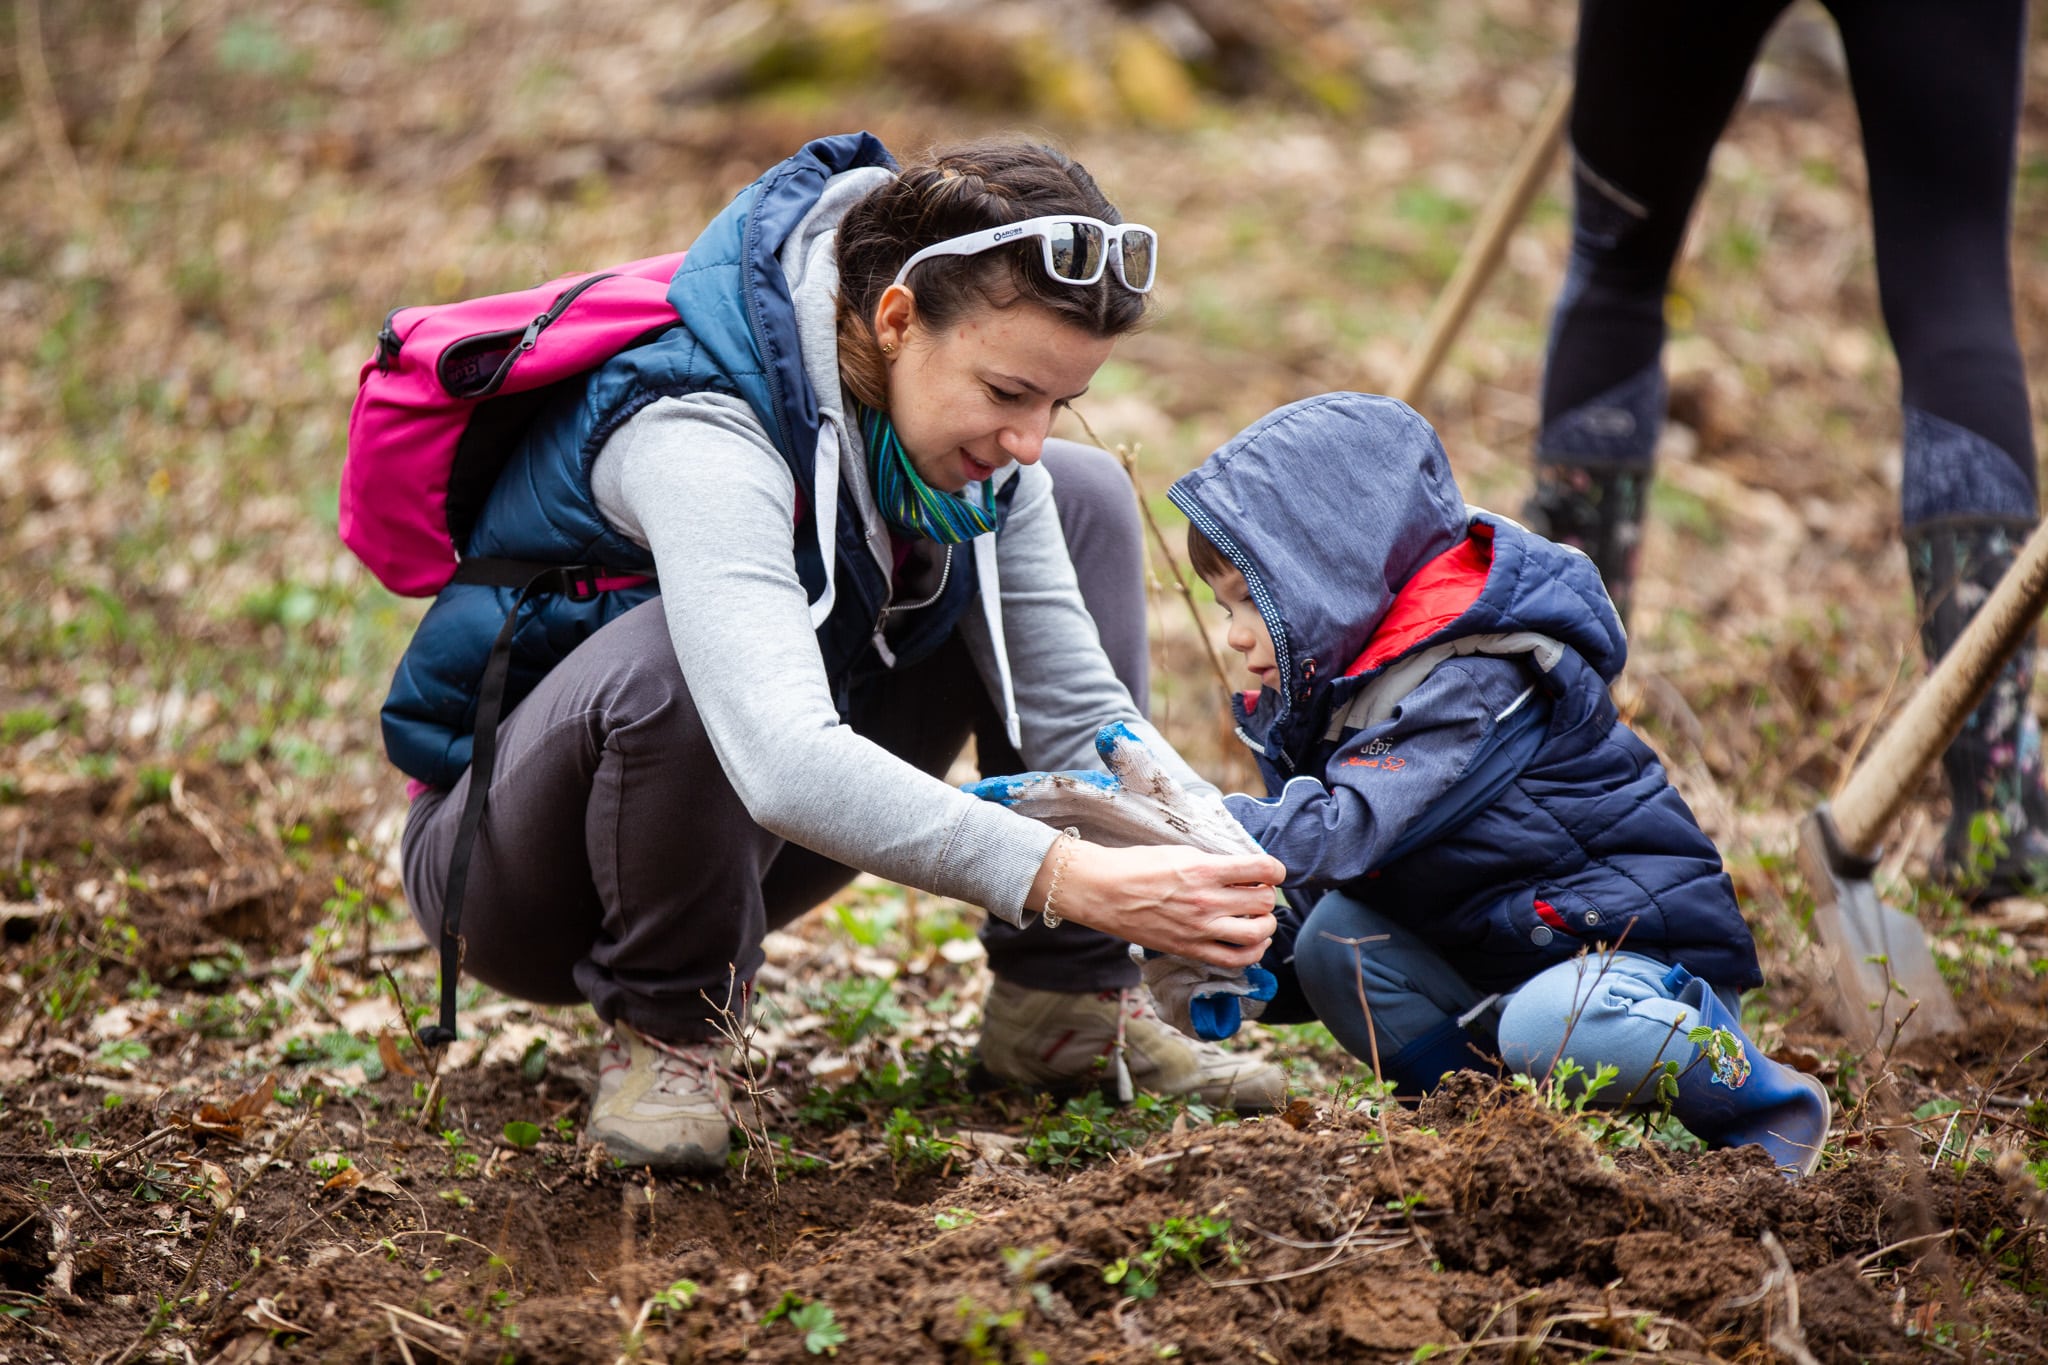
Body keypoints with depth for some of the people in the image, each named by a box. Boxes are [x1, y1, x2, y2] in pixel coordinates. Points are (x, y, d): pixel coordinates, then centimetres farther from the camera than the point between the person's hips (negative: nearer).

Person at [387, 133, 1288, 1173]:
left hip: (730, 846, 7)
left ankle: (1067, 1000, -1)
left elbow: (1076, 701, -8)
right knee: (673, 661, -42)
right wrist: (1071, 879, -54)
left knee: (1085, 498, 0)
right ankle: (660, 1029, -14)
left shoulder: (940, 406, -9)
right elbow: (787, 769, -49)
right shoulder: (699, 428, -34)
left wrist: (1210, 857, -26)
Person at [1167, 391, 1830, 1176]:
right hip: (1495, 953, 8)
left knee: (1548, 1026, -38)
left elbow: (1341, 837, -34)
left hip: (1649, 954, -8)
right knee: (1332, 940, -11)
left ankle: (1756, 1098, -11)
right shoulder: (1342, 687, 8)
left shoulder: (1473, 684, -23)